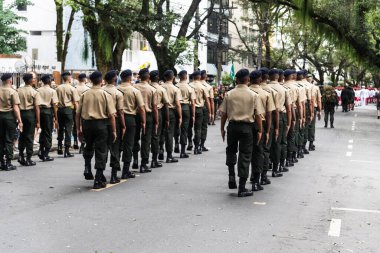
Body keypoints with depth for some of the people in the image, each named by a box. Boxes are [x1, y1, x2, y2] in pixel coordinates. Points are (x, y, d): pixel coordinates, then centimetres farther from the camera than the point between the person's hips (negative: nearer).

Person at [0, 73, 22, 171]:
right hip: (9, 116, -4)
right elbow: (15, 108, -13)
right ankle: (8, 163, 1)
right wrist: (19, 121, -11)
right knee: (9, 140, 0)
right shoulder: (12, 92, -9)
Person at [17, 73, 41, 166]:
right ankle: (28, 159, 8)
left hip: (21, 113, 3)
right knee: (29, 137, 4)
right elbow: (37, 107, -11)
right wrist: (38, 121, -8)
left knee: (22, 135, 17)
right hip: (30, 114, -3)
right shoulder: (35, 92, -8)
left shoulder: (18, 91, 1)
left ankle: (21, 155, 9)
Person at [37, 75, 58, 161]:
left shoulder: (38, 90, 4)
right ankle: (45, 155, 7)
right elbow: (54, 105, -8)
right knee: (48, 133, 5)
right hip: (48, 111, -4)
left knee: (43, 131, 21)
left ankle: (41, 150, 11)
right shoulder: (52, 91, -5)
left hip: (40, 111, 4)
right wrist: (56, 118, -4)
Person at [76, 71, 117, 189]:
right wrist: (114, 131, -2)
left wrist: (78, 129, 14)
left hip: (86, 123, 3)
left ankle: (87, 168, 11)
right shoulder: (105, 95, -5)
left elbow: (78, 114, 5)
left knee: (89, 146, 29)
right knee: (101, 151, 5)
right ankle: (98, 180, 7)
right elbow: (111, 115, -9)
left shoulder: (85, 94, 3)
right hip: (101, 123, -3)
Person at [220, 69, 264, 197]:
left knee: (231, 151, 25)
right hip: (247, 127, -2)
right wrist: (260, 131, 3)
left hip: (232, 125, 2)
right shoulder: (253, 95, -5)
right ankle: (242, 188, 6)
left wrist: (222, 129, 11)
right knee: (245, 155, 4)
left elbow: (224, 114, 1)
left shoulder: (229, 94, -1)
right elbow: (258, 115, -6)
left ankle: (231, 176, 11)